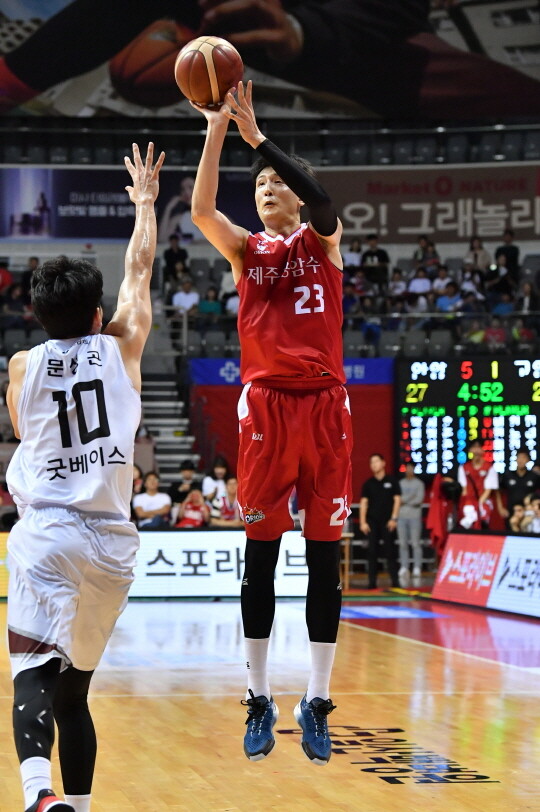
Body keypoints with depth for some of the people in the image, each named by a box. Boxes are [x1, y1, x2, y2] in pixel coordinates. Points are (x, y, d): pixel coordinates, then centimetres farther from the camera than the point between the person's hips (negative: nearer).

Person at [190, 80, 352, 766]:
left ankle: (316, 701, 6)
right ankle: (258, 698, 8)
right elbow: (201, 209, -11)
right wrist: (216, 129, -20)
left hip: (323, 403, 0)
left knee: (324, 555, 1)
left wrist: (257, 136, -21)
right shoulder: (246, 249, 9)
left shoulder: (323, 240, 7)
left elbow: (322, 202, -17)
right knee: (260, 554, 1)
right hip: (266, 404, 1)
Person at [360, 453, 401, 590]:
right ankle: (372, 582, 3)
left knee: (390, 551, -1)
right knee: (372, 552, 1)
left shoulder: (391, 481, 4)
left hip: (387, 522, -2)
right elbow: (364, 502, 6)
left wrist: (394, 518, -7)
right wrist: (363, 522, -2)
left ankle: (395, 581, 1)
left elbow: (397, 499, 2)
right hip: (372, 522, 2)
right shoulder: (368, 484, 8)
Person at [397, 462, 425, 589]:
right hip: (401, 517, 3)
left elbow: (419, 499, -6)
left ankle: (417, 570, -5)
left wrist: (404, 500, -4)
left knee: (416, 544, -6)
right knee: (403, 544, 1)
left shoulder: (419, 484, 5)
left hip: (415, 517, -3)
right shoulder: (400, 483, 14)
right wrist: (411, 497, -8)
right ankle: (404, 568, 3)